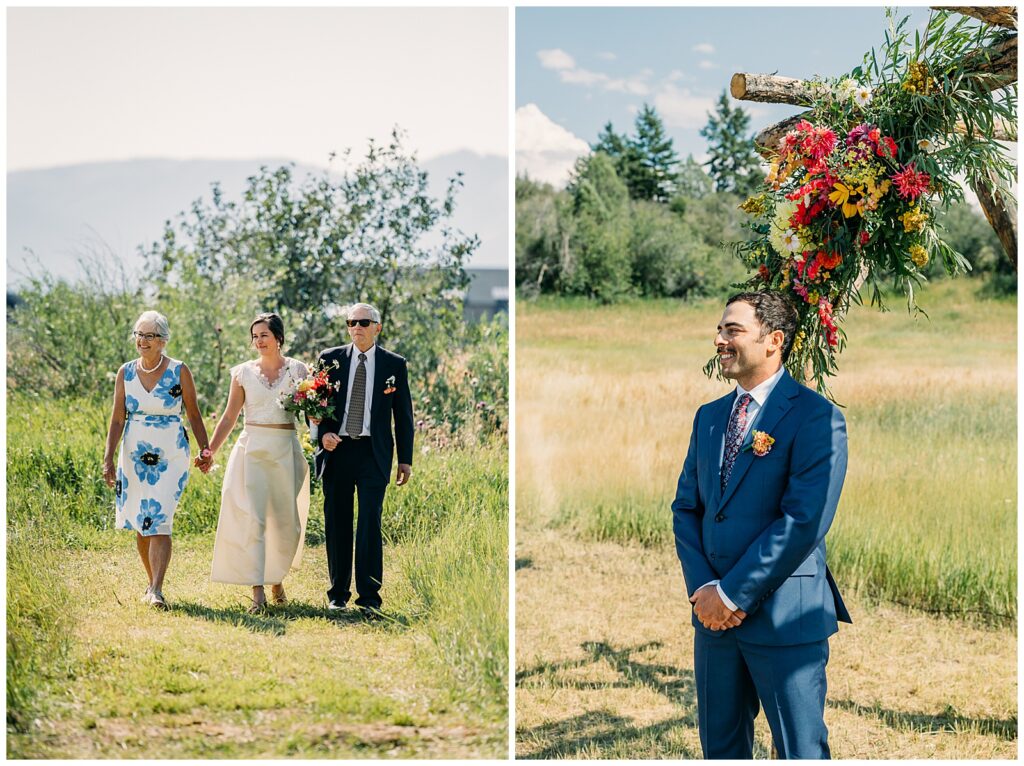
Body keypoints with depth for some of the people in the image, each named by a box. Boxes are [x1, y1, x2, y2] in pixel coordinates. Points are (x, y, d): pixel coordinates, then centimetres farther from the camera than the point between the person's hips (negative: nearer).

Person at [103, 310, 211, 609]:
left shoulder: (179, 371, -4)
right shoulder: (125, 372, 3)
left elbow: (194, 414, 4)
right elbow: (117, 419, 4)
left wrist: (205, 450, 4)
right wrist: (108, 458, -2)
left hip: (170, 456, -3)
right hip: (134, 457, 3)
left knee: (158, 522, -14)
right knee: (140, 525, 9)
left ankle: (157, 590, -18)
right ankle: (152, 582, 24)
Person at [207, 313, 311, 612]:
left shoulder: (297, 370, 5)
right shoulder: (244, 372, 6)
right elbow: (229, 417, 9)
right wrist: (210, 450, 0)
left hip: (286, 450, 0)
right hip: (252, 450, 0)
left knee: (287, 520, 6)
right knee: (252, 519, -11)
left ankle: (277, 579, 29)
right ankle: (257, 591, -13)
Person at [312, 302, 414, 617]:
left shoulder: (395, 365, 5)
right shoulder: (330, 359, 7)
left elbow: (403, 414, 7)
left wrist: (405, 458, 4)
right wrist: (323, 434, -11)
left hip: (373, 453, -2)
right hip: (337, 450, 2)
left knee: (370, 523, -8)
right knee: (337, 524, 6)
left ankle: (369, 597, -6)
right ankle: (338, 593, 15)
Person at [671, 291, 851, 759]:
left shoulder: (816, 417, -9)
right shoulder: (709, 417, 14)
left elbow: (804, 521, -18)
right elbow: (686, 508, 12)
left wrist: (733, 593, -17)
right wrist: (702, 588, -5)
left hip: (784, 616, -7)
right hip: (713, 614, 7)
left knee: (802, 752, 0)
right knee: (720, 747, 14)